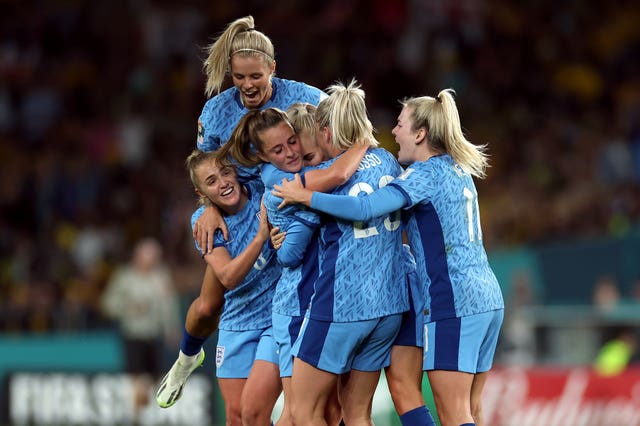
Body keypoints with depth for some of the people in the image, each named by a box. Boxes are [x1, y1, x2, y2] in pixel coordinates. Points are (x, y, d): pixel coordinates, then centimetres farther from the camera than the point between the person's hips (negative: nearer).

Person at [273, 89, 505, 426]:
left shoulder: (427, 173, -11)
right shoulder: (457, 170, 16)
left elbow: (365, 209, -24)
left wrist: (304, 196, -14)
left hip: (453, 304, -9)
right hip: (488, 299, 9)